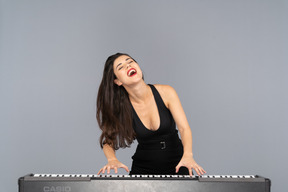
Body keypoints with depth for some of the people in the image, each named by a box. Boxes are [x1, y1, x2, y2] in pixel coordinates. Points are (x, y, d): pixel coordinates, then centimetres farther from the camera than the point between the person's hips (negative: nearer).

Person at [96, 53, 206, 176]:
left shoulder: (166, 92, -9)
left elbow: (184, 128, -14)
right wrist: (112, 159, -24)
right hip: (143, 168, 1)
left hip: (176, 165, 0)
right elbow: (108, 141, -1)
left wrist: (187, 155, -33)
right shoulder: (120, 108, -9)